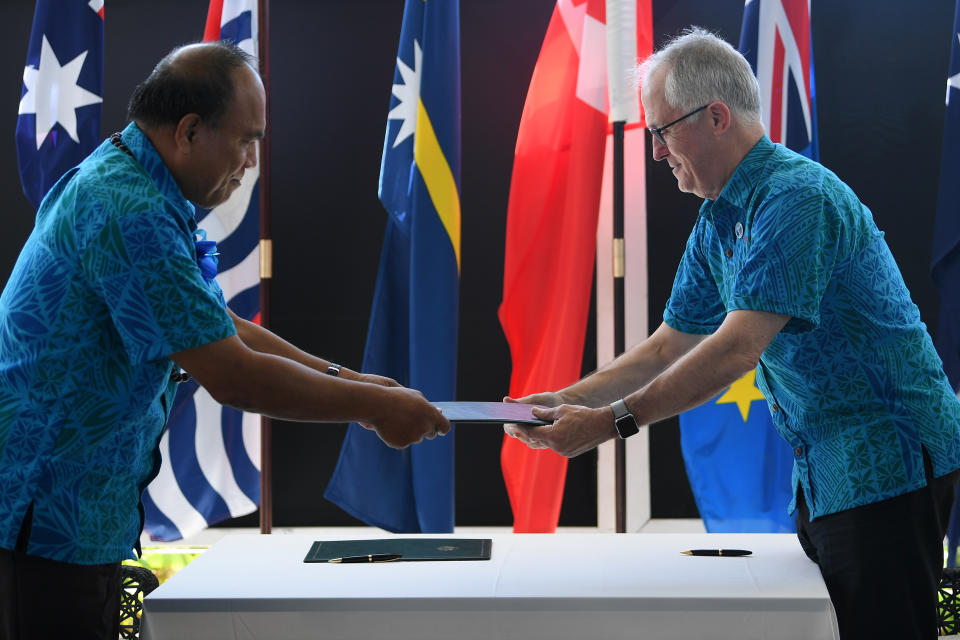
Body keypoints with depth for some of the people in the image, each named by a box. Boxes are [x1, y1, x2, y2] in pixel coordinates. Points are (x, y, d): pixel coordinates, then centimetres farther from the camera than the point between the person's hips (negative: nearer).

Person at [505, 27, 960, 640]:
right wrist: (565, 401, 5)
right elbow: (669, 348, 14)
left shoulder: (796, 197, -20)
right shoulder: (717, 222, 11)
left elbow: (737, 350, -26)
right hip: (825, 466, 10)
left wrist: (613, 421, -24)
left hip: (888, 461, -10)